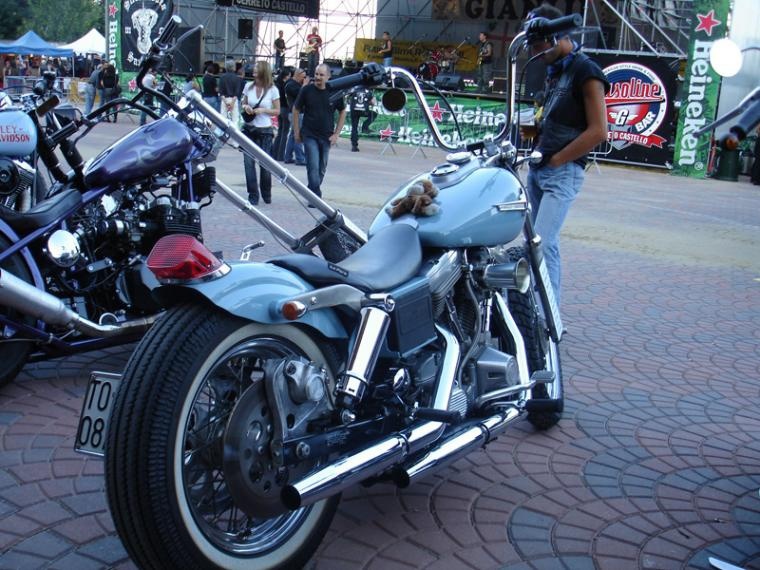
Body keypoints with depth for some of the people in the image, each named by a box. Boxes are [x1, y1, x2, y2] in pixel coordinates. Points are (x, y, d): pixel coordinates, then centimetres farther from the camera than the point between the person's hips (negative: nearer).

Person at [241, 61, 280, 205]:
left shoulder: (272, 90, -4)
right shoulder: (248, 86, 4)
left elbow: (277, 111, 0)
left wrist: (263, 110, -15)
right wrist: (245, 107, -7)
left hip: (265, 130, -2)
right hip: (249, 129, 2)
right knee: (249, 162, -5)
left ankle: (266, 195, 20)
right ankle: (253, 195, 2)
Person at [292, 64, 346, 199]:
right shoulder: (307, 90, -5)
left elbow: (342, 112, 9)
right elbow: (296, 110, 4)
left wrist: (336, 134, 2)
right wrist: (297, 132, 1)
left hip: (327, 137, 2)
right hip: (309, 135, -2)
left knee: (322, 169, 10)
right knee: (313, 166, -12)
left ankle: (312, 192, 27)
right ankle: (316, 197, -8)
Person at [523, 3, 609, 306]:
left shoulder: (585, 71, -10)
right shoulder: (554, 71, 16)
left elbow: (598, 132, -15)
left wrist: (555, 160, -12)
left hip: (563, 171, -9)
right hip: (537, 168, 9)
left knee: (542, 244, -17)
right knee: (541, 242, 10)